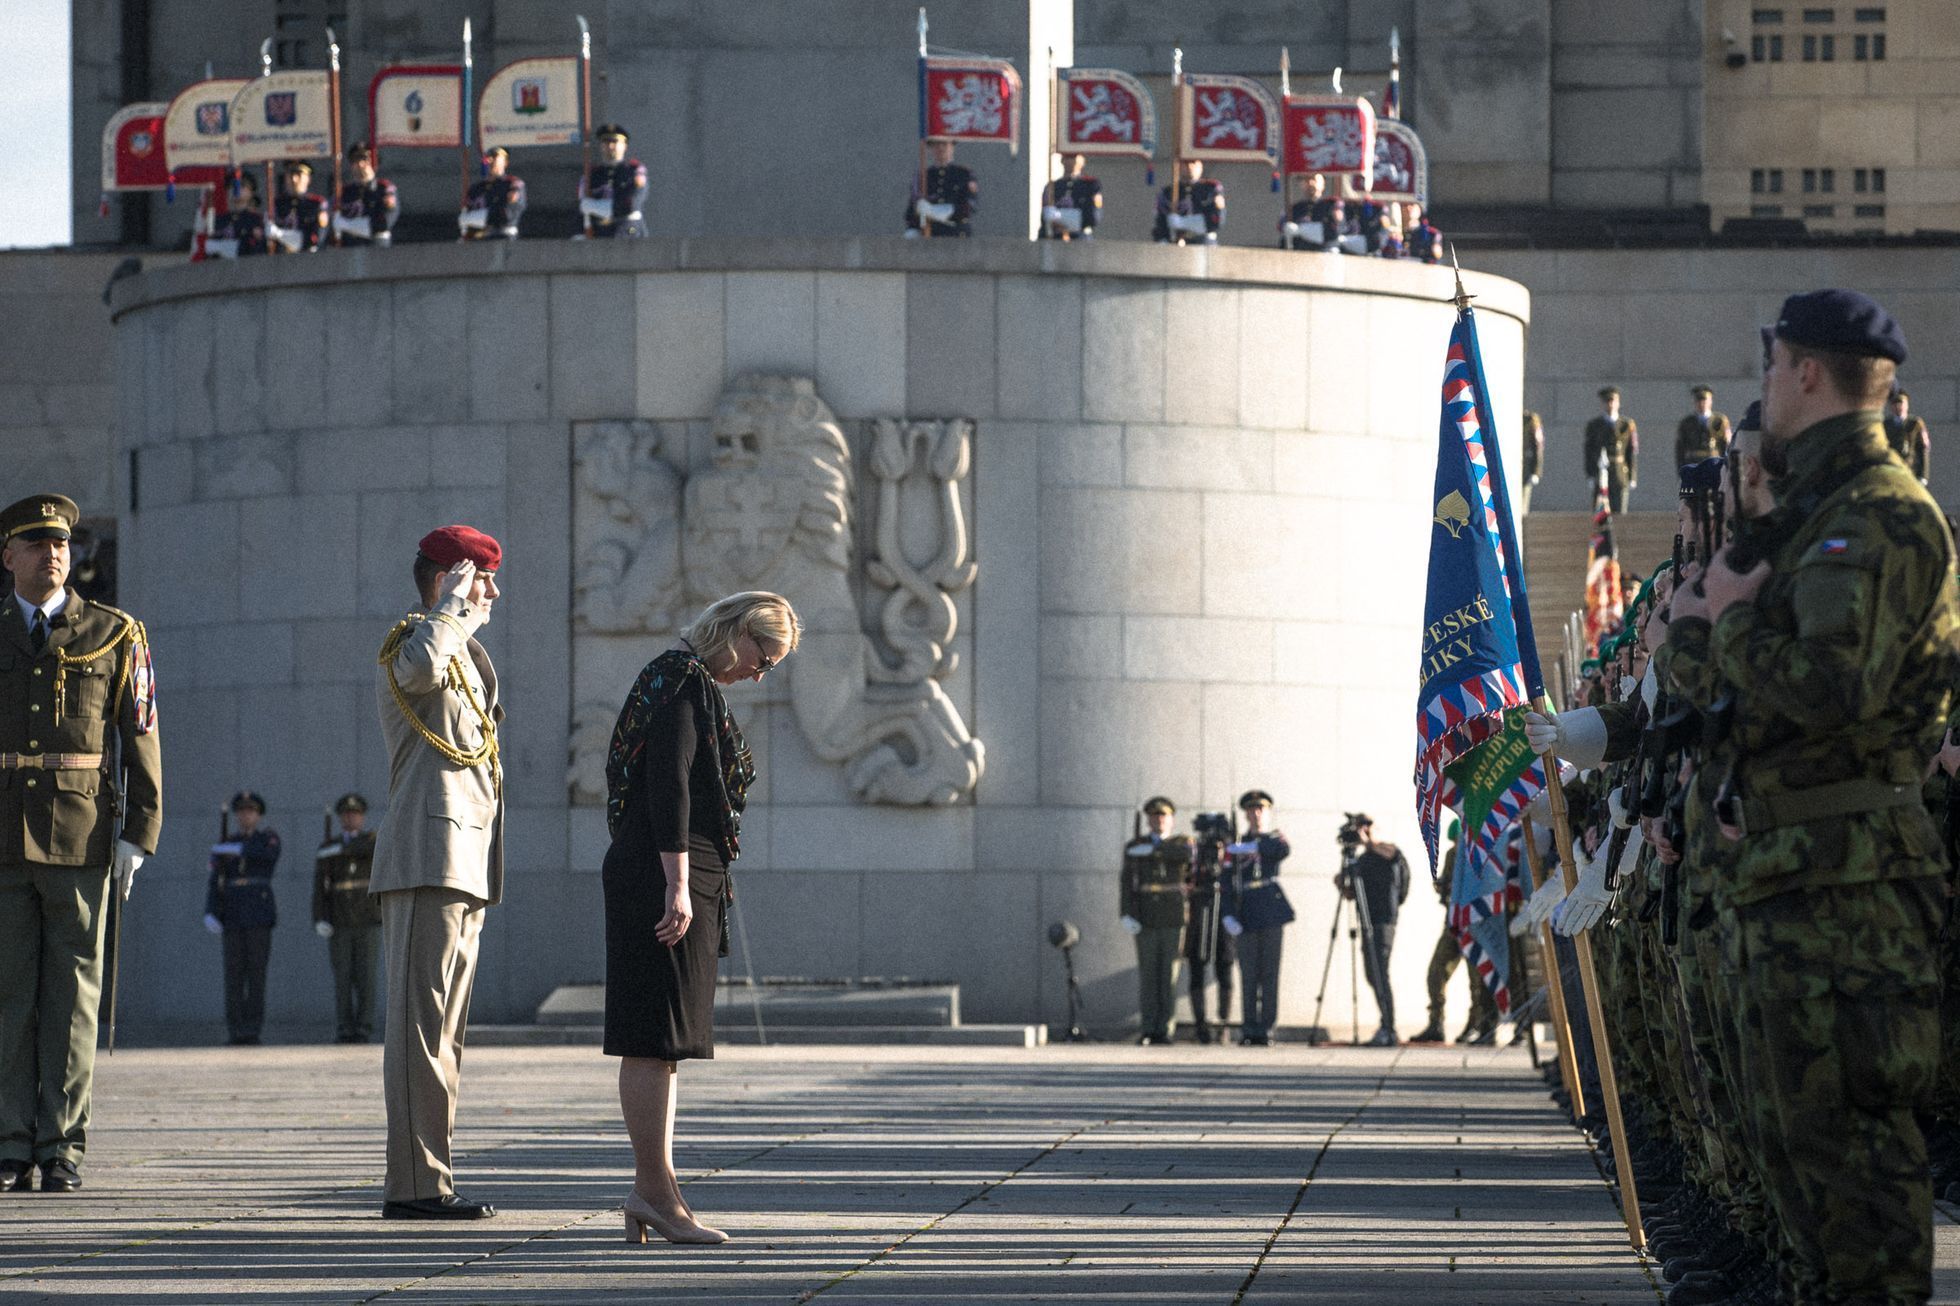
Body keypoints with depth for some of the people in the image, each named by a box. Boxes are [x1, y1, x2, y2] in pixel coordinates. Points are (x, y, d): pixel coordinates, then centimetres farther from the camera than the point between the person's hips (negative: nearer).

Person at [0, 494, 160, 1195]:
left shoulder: (115, 635, 3)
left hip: (81, 840, -1)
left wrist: (137, 837, -6)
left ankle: (62, 1150, 2)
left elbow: (141, 739, 2)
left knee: (71, 993, -1)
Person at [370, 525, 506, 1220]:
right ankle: (415, 1182, -16)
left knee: (442, 1029, 10)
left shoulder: (465, 656, 25)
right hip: (428, 857, -11)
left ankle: (426, 1180, 12)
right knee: (422, 1024, -13)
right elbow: (422, 666, -32)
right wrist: (454, 607, -19)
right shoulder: (408, 643, -6)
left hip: (464, 868, 11)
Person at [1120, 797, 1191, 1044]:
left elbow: (1185, 854, -21)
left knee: (1169, 975, -2)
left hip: (1174, 919, -1)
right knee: (1147, 975, -1)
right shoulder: (1133, 848, 6)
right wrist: (1126, 916, -14)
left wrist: (1152, 851, -17)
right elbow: (1127, 884, -1)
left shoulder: (1182, 844, 5)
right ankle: (1149, 1030, 2)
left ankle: (1165, 1030, 1)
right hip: (1145, 921, 1)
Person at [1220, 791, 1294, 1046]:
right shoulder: (1237, 848, 14)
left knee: (1269, 974, -2)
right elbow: (1228, 884, 8)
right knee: (1248, 976, -2)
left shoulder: (1274, 838, 11)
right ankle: (1249, 1031, 2)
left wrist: (1250, 848, -17)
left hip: (1272, 915, -1)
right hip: (1247, 919, 1)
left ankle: (1266, 1031, 1)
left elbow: (1284, 850, -15)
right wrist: (1228, 916, -6)